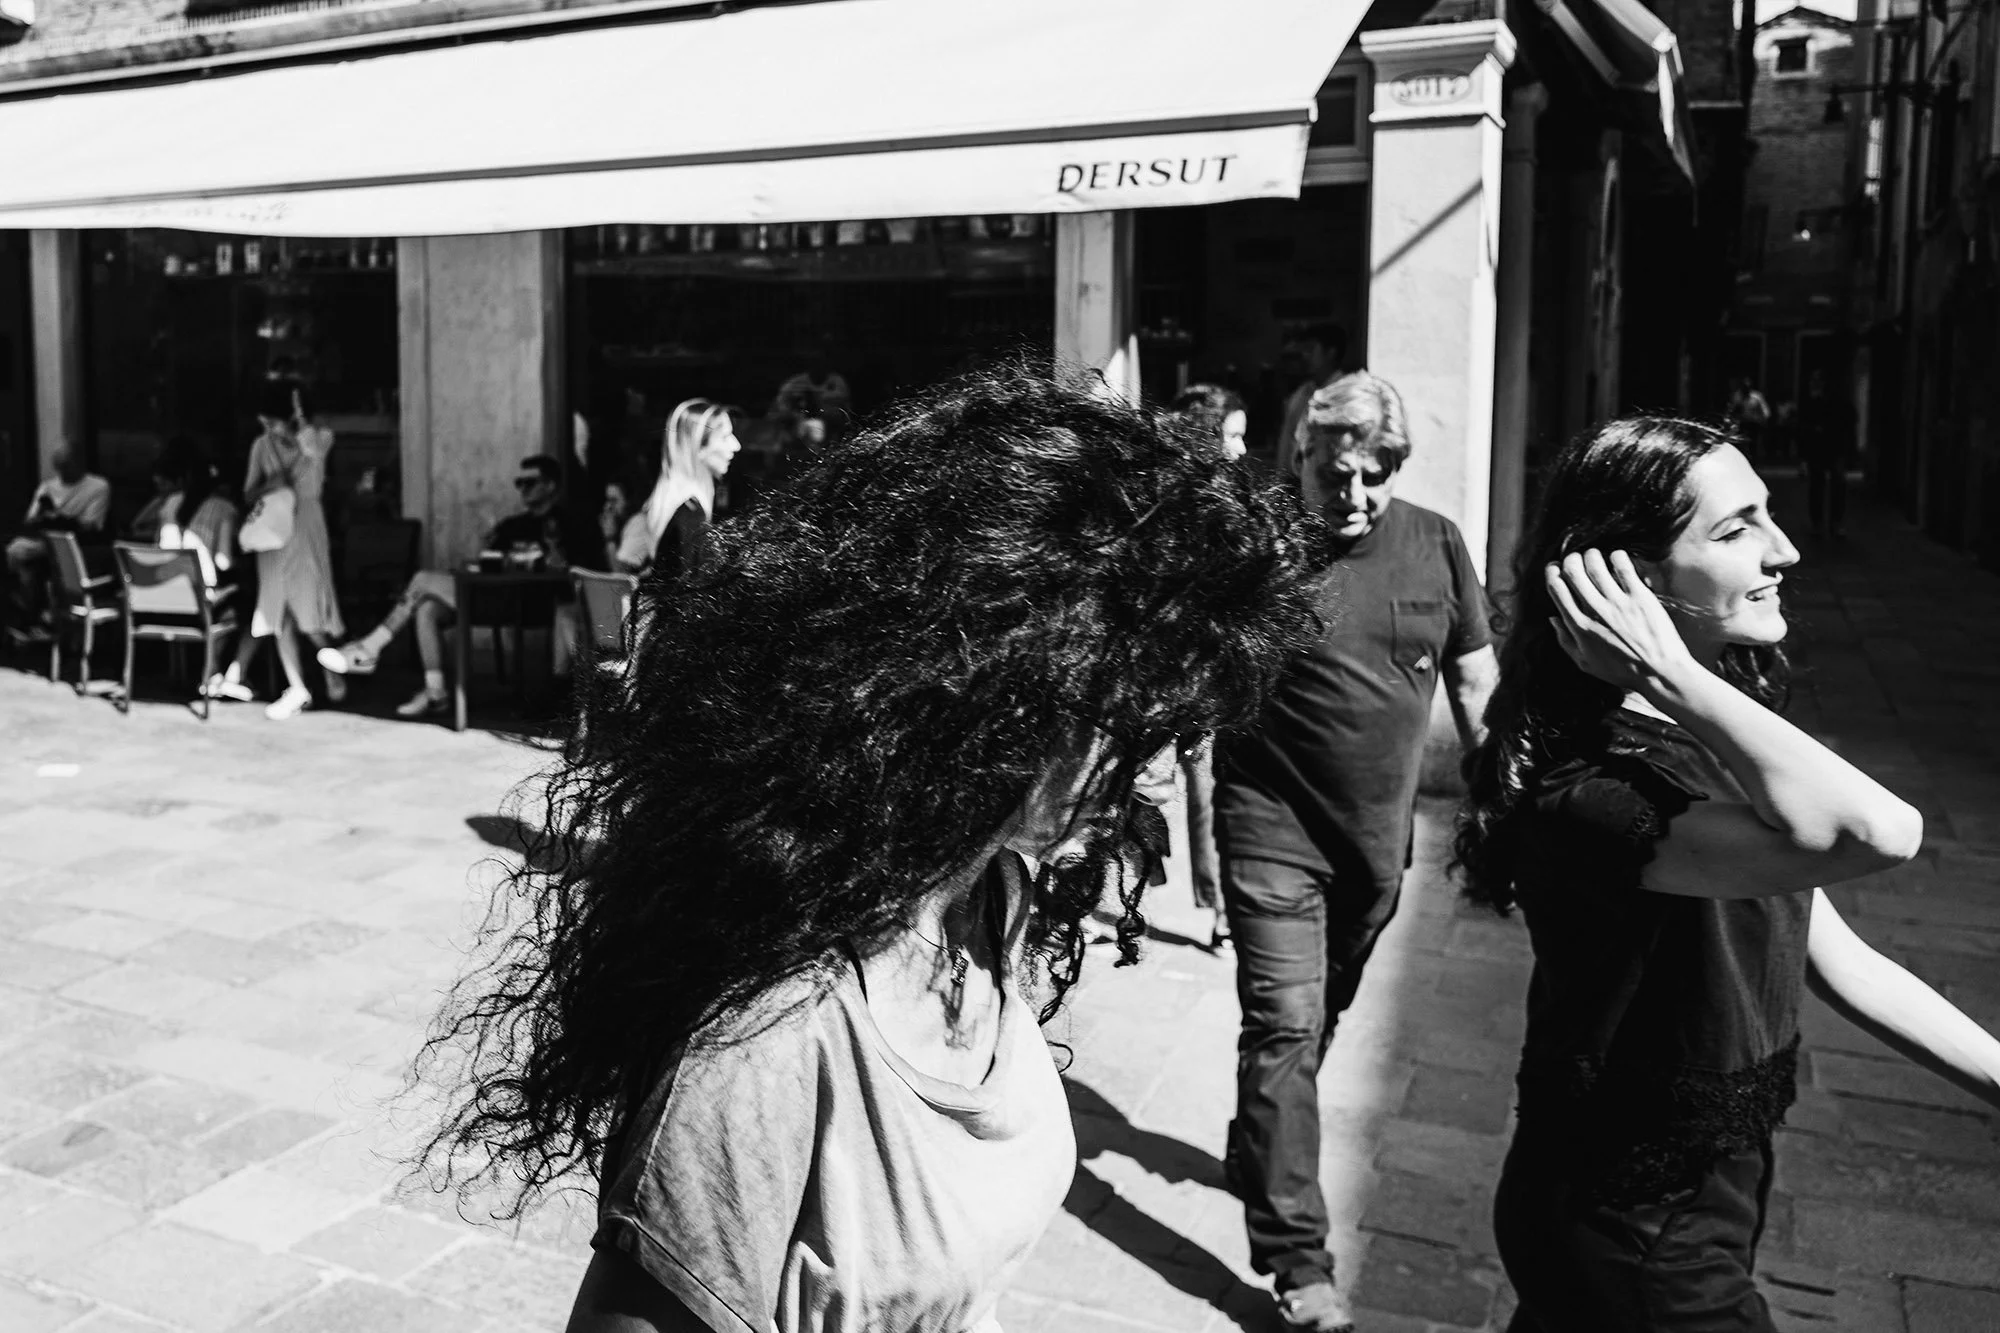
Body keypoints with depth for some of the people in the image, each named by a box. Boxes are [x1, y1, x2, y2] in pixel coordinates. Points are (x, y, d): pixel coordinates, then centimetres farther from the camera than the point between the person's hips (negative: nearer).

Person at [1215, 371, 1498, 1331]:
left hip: (1379, 832, 5)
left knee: (1319, 1018, 20)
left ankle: (1258, 1159, 43)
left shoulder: (1435, 545, 0)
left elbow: (1474, 679, 10)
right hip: (1275, 825, -4)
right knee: (1285, 1026, -6)